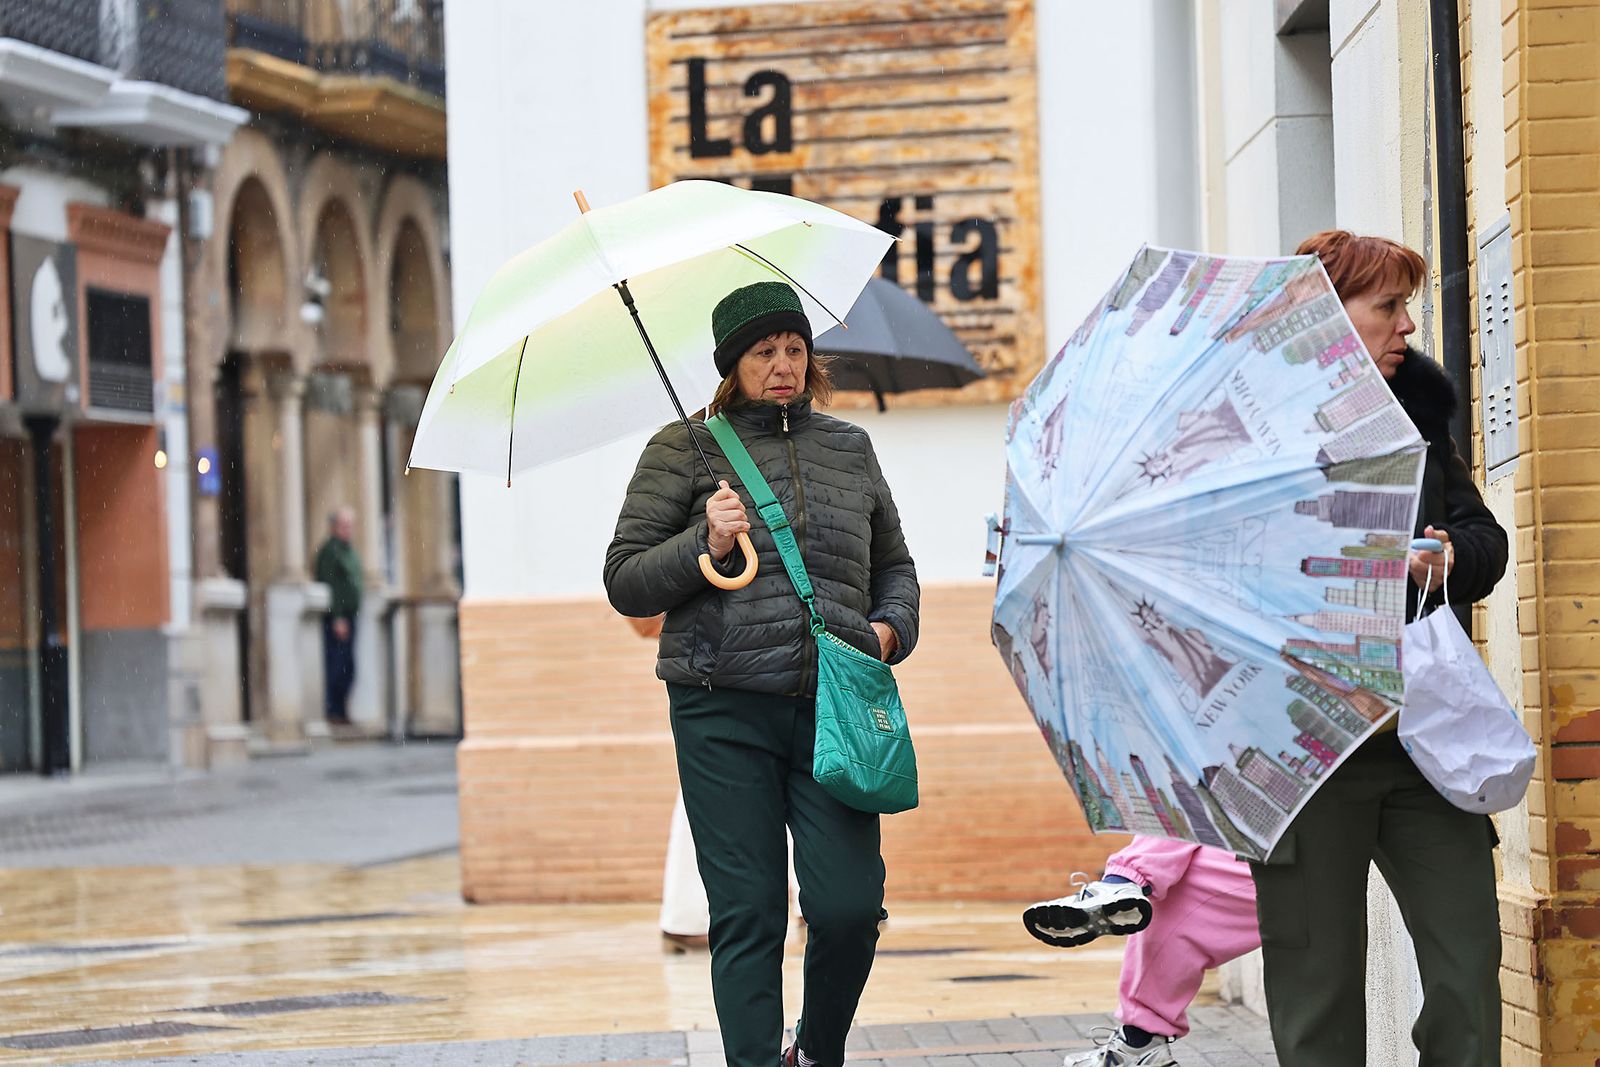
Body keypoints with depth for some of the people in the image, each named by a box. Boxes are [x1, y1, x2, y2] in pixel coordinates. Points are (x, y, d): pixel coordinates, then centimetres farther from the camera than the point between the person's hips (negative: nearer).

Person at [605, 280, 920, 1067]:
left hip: (834, 706, 2)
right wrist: (705, 547, -11)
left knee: (848, 906, -7)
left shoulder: (849, 449, 17)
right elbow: (625, 584, 5)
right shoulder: (685, 451, 6)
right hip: (726, 712, -2)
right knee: (746, 914, -5)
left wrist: (890, 628, 7)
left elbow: (895, 566, 28)